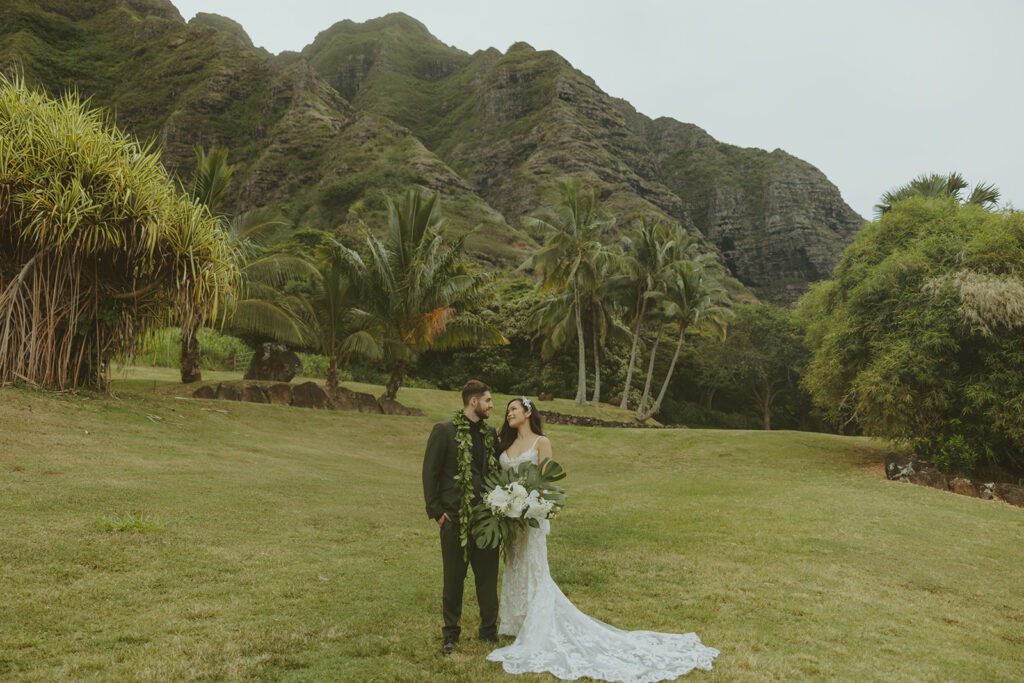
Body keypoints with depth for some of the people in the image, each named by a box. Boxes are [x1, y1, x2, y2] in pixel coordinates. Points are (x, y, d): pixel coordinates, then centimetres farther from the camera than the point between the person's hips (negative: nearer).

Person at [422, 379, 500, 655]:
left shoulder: (490, 432, 8)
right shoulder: (444, 430, -8)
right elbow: (429, 472, -6)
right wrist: (435, 511, -9)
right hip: (455, 517, -4)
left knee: (488, 575, 10)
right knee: (454, 578, 8)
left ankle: (489, 628, 27)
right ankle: (451, 633, 23)